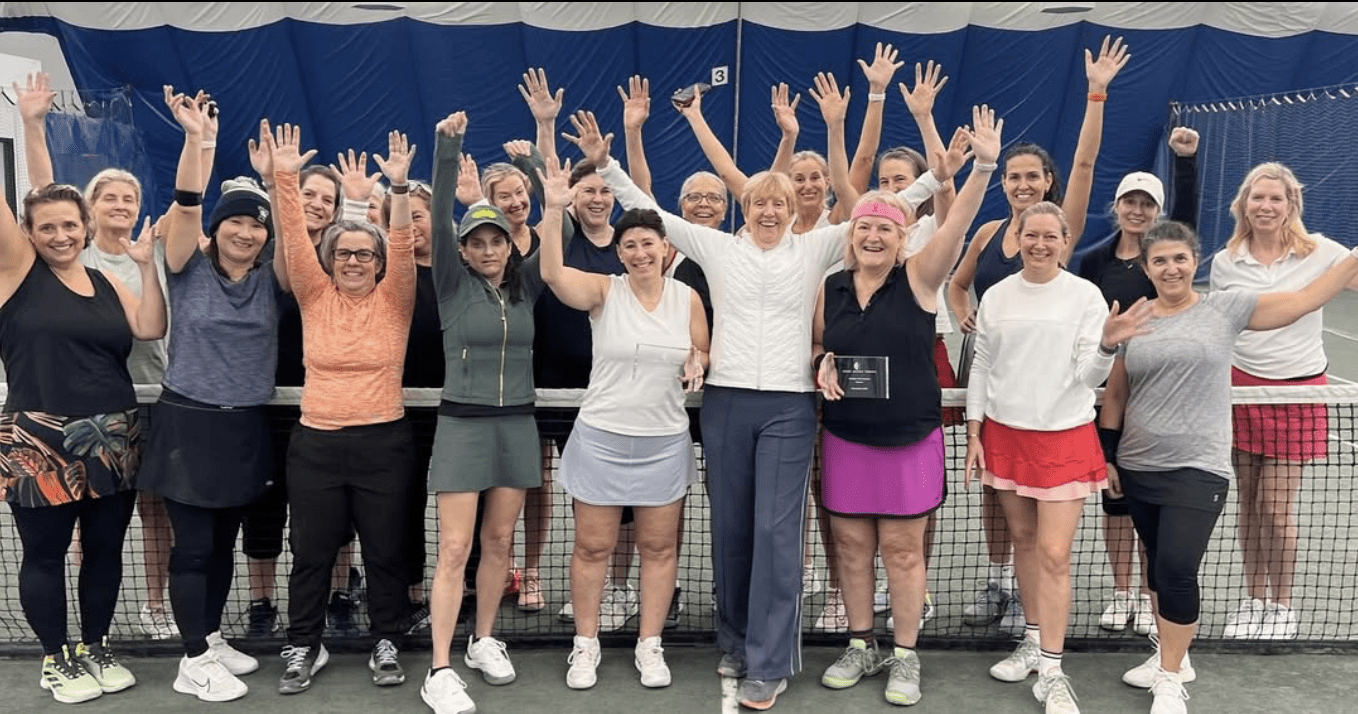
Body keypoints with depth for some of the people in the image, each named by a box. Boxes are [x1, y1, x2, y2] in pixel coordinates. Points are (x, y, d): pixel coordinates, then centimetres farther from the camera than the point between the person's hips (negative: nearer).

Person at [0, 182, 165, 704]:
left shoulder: (106, 282, 10)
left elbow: (151, 329, -2)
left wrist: (147, 265, -6)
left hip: (112, 442, 4)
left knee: (105, 550, 13)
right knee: (45, 554, 8)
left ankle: (95, 648, 30)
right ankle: (55, 660, 24)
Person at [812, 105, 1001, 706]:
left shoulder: (919, 279, -5)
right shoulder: (831, 289, 3)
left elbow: (956, 225, -20)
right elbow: (815, 348, 16)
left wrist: (983, 167, -33)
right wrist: (823, 363, -7)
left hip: (910, 440, -3)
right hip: (845, 439, 3)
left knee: (903, 550, 6)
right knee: (852, 547, 12)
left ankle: (905, 657, 22)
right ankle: (861, 646, 29)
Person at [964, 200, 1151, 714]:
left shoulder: (1085, 296, -4)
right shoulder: (996, 297, 4)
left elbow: (1089, 376, -7)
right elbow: (981, 368, 10)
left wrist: (1106, 345, -27)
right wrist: (974, 434, 7)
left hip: (1065, 436, -3)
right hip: (1004, 434, 3)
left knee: (1053, 554, -5)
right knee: (1023, 541, 12)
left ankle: (1050, 672, 5)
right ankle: (1034, 642, 28)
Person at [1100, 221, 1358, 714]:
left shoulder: (1225, 308, -1)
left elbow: (1302, 300, -5)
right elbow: (1115, 394, 12)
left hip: (1198, 470, -4)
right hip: (1138, 468, 4)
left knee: (1177, 570, -9)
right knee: (1159, 565, 15)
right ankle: (1171, 658, 34)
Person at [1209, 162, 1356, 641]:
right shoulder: (1225, 262, 2)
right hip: (1241, 387, 2)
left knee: (1277, 508, -1)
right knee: (1249, 504, 9)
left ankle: (1281, 606, 21)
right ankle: (1253, 599, 26)